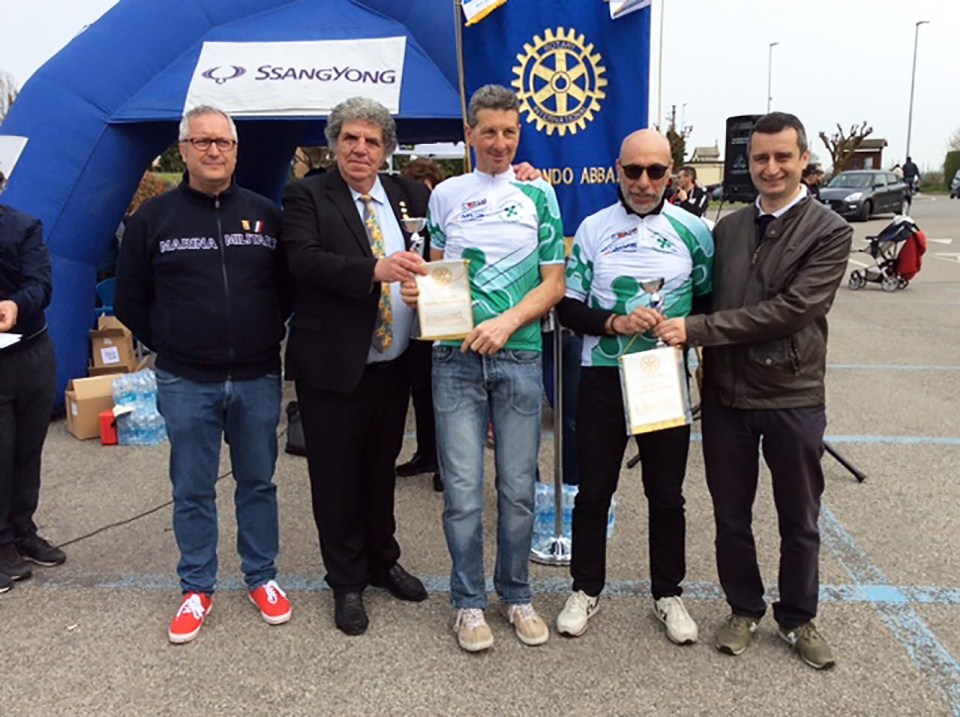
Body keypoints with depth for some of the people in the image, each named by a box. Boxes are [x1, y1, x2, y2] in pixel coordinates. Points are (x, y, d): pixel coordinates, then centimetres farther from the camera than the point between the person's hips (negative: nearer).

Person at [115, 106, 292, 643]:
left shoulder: (266, 214, 3)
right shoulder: (154, 217, 0)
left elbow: (290, 285, 13)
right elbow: (131, 300, 7)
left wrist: (266, 337, 8)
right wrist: (170, 346, 5)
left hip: (258, 378, 1)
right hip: (186, 383, -1)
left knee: (258, 483, 12)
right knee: (192, 490, 9)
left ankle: (262, 577, 28)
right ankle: (197, 589, 25)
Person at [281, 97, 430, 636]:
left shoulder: (408, 194, 9)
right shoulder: (308, 196, -4)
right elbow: (303, 258, -20)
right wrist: (374, 271, -33)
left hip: (393, 364, 4)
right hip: (332, 365, -4)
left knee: (381, 469, 19)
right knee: (337, 477, 8)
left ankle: (383, 561, 39)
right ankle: (347, 582, 26)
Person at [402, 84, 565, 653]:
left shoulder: (538, 194, 6)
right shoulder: (446, 195, 9)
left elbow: (554, 283, 3)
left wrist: (507, 322, -12)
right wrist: (416, 288, -7)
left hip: (519, 355, 0)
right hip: (456, 356, 0)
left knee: (519, 488, 8)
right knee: (463, 490, 2)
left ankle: (517, 594, 27)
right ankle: (469, 601, 20)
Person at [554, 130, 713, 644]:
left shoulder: (692, 230, 1)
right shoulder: (593, 229, 1)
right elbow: (569, 308, 0)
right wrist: (616, 323, -16)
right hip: (602, 376, 0)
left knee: (666, 494, 11)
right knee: (594, 489, 10)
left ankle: (668, 593, 30)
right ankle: (586, 589, 27)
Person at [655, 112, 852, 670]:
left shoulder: (829, 231, -7)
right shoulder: (727, 229, 8)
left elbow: (793, 308, -19)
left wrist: (697, 329, -20)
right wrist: (705, 359, -5)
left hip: (793, 398, -3)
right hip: (727, 396, 3)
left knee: (799, 520, 13)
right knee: (731, 516, 14)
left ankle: (799, 618, 34)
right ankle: (745, 610, 34)